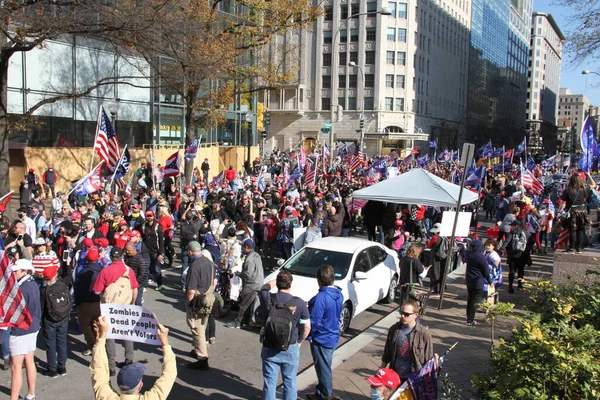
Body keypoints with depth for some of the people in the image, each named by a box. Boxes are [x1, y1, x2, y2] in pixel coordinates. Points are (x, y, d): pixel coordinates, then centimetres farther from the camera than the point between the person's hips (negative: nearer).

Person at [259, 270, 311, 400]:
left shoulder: (268, 298, -12)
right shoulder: (299, 303, -13)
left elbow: (265, 288, 14)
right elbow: (307, 327, -6)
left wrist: (278, 279, 21)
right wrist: (299, 342, 10)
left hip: (269, 349, 1)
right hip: (291, 349, -1)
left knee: (269, 383, 11)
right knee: (290, 383, 14)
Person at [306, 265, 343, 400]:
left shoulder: (321, 297, -27)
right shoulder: (339, 294, -1)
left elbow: (314, 321, -24)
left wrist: (309, 336, -9)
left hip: (321, 339, -8)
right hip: (333, 337, 8)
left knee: (324, 369, 8)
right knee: (325, 368, 22)